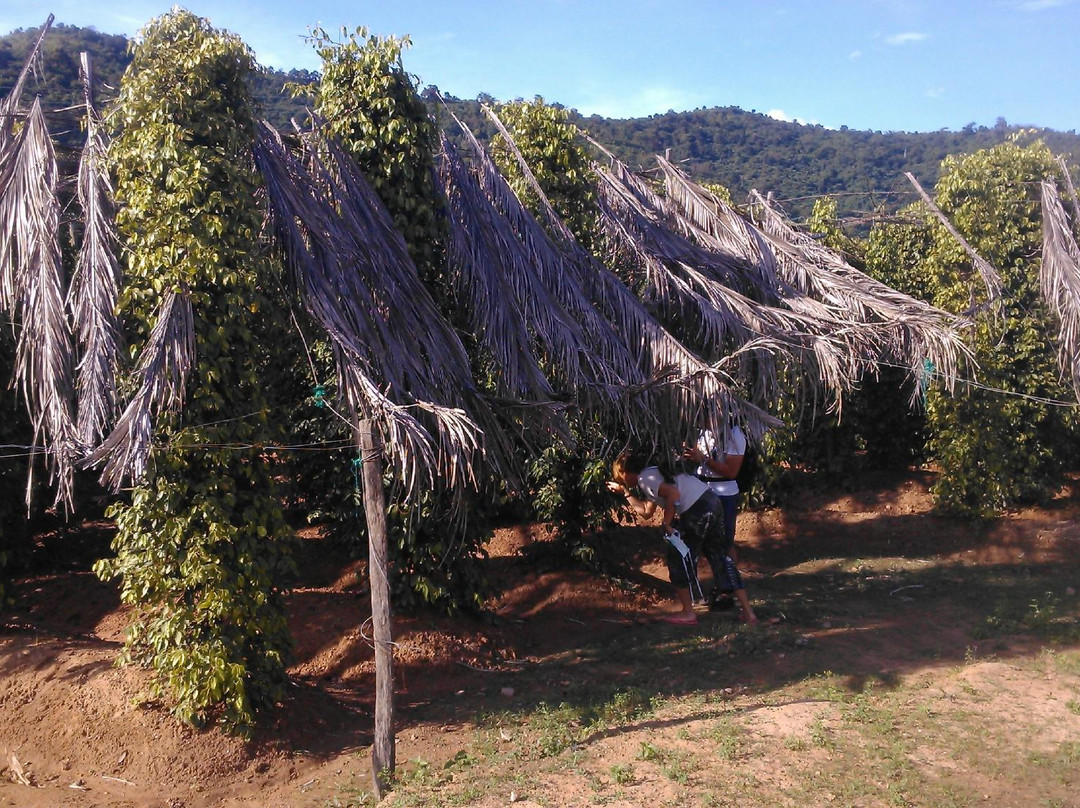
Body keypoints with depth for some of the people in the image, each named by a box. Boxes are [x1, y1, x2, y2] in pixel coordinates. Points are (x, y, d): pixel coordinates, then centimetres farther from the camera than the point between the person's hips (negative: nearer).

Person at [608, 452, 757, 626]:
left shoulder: (644, 478, -5)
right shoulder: (651, 475, 25)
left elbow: (673, 494, -20)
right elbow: (646, 511, 35)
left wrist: (667, 523, -11)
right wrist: (625, 492, 37)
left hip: (697, 510, -10)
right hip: (711, 503, 10)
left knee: (678, 558, 8)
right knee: (720, 557, 16)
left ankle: (687, 613, 17)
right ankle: (747, 612, 18)